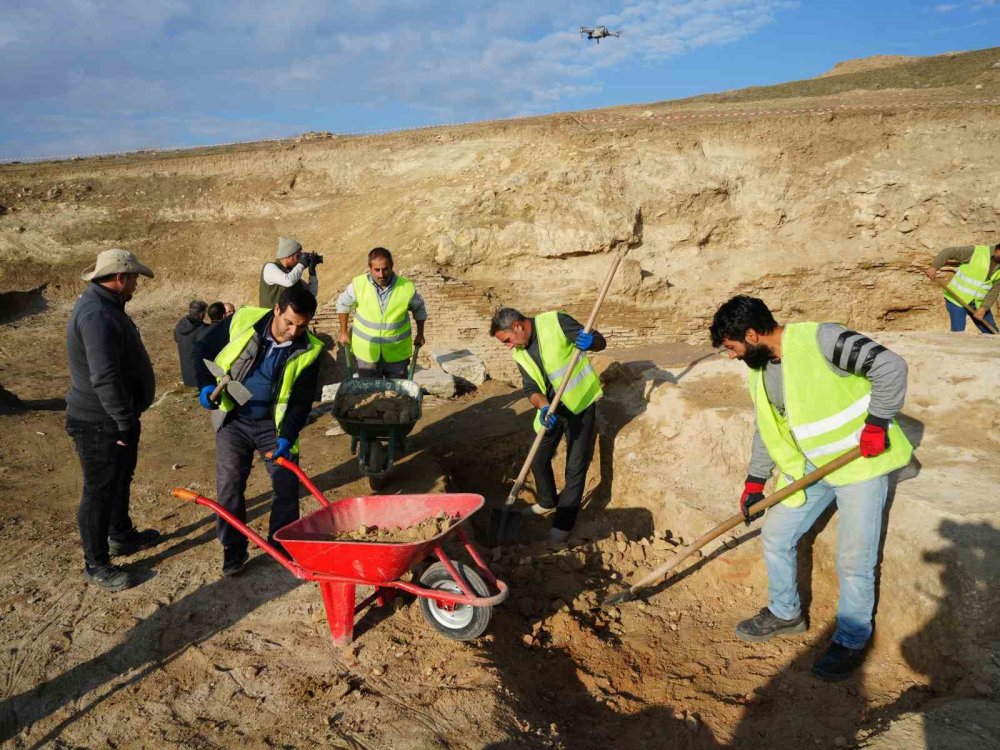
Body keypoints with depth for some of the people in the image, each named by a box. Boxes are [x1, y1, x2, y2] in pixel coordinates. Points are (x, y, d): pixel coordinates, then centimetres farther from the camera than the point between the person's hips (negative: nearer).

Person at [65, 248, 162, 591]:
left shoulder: (105, 305, 9)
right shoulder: (97, 315, -27)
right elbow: (104, 377, -34)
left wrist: (128, 417, 22)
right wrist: (125, 421, -26)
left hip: (116, 416, 11)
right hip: (100, 424, -10)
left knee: (120, 479, 25)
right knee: (100, 491, 3)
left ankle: (121, 535, 45)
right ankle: (96, 564, 17)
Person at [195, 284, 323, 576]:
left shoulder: (309, 351, -14)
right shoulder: (243, 321, -16)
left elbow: (302, 401, -8)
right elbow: (204, 349, -1)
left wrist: (287, 436, -19)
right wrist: (206, 385, -15)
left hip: (273, 423, 1)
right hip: (233, 419, 0)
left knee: (288, 484, 2)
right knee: (229, 485, 0)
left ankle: (283, 543, 23)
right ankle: (233, 550, 16)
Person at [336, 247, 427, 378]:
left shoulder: (407, 288, -15)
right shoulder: (358, 284, -15)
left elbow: (419, 310, 4)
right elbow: (343, 304, 4)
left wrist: (420, 334, 12)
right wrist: (344, 332, 7)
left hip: (397, 353, 0)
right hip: (366, 351, 0)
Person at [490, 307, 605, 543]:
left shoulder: (555, 322, -18)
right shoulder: (519, 352, 0)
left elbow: (600, 342, -13)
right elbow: (530, 388, -6)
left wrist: (590, 342, -37)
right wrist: (543, 406, -27)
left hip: (580, 403, -6)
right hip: (551, 408, 6)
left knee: (576, 466, 0)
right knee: (538, 460, 14)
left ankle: (563, 524, 12)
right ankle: (548, 503, 41)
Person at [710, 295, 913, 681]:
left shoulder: (821, 339, -24)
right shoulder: (760, 369, 2)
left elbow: (890, 366, -25)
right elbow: (767, 428, 12)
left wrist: (877, 423, -24)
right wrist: (755, 480, 11)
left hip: (861, 461, -8)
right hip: (811, 466, 8)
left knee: (854, 560, 0)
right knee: (775, 536, 12)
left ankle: (852, 641, 22)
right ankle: (784, 613, 34)